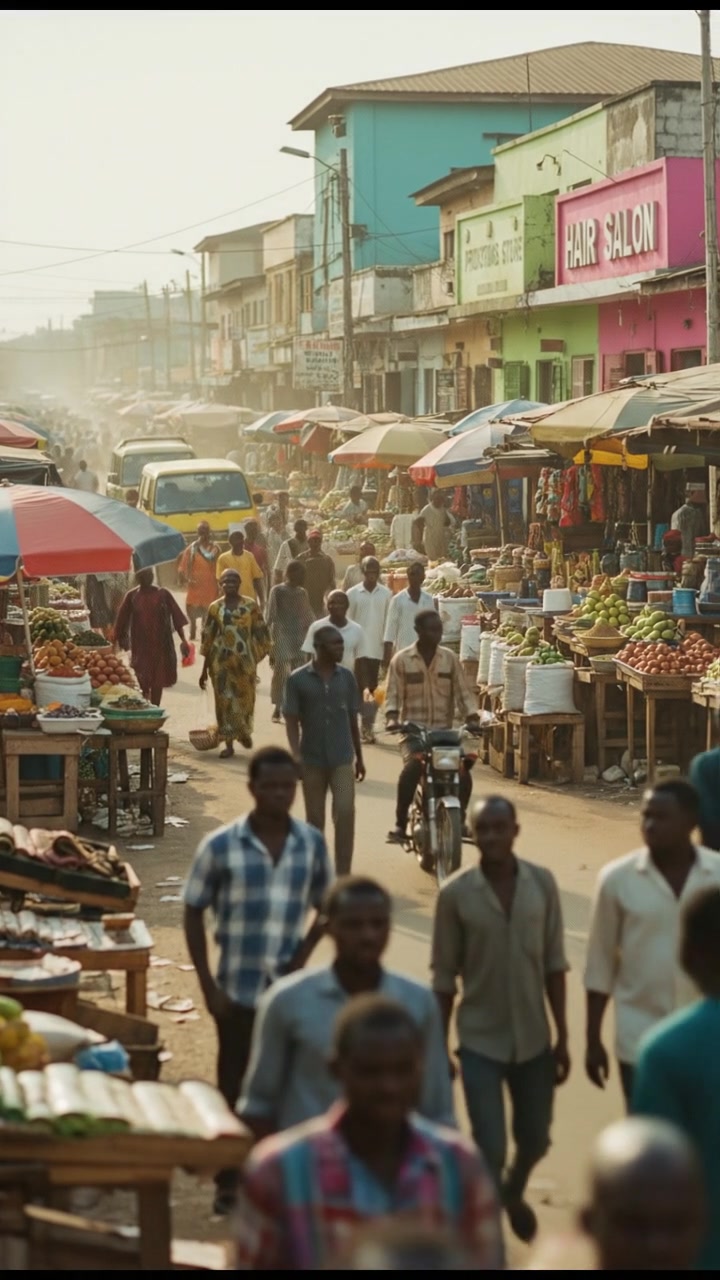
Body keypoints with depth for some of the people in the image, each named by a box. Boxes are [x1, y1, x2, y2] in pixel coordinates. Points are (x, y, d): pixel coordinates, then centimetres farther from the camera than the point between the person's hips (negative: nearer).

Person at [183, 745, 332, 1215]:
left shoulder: (313, 843, -2)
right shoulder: (220, 846, -10)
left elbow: (327, 906, 10)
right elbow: (194, 913, -4)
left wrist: (307, 949, -7)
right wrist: (208, 986, -8)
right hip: (237, 987, -2)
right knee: (233, 1086, 10)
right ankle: (228, 1180, 24)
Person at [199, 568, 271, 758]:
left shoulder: (251, 606, -1)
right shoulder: (215, 608, 2)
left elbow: (260, 634, 3)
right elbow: (208, 639, 5)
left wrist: (258, 660, -1)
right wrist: (205, 669, 5)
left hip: (245, 660, 0)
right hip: (221, 661, 0)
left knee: (245, 698, 9)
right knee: (225, 700, 0)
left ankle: (244, 732, 37)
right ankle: (228, 743, 6)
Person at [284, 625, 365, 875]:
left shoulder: (346, 677, 5)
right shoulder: (298, 680, -4)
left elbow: (352, 719, 12)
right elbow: (291, 720, -5)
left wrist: (359, 757, 16)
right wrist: (296, 754, -18)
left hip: (342, 759, 1)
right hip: (312, 760, -1)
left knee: (345, 812, -13)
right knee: (315, 819, 8)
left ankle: (342, 875, -11)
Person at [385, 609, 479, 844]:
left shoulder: (450, 658, 8)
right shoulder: (402, 660, 2)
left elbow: (462, 693, 7)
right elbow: (393, 695, -1)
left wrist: (472, 719, -8)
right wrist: (392, 718, -20)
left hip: (444, 729, 2)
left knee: (463, 771, -17)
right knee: (412, 768, -30)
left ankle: (459, 819, 7)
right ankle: (400, 824, -21)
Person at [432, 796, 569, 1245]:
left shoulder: (542, 883, -6)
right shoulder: (455, 893, -11)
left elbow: (554, 963, 1)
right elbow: (445, 977, -4)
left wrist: (563, 1036, 1)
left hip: (533, 1037, 3)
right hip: (480, 1041, -3)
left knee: (536, 1139, 18)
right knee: (489, 1149, -4)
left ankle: (514, 1191, 50)